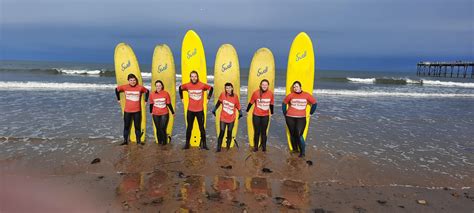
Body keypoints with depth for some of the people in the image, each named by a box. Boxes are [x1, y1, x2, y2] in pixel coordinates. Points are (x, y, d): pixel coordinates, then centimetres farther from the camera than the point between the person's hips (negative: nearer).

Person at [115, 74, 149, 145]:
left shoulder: (140, 87, -6)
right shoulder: (124, 87, -4)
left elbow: (147, 91, 11)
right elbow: (117, 90, 14)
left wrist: (145, 100, 8)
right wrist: (118, 99, 14)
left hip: (137, 110, -1)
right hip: (127, 110, 1)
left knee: (137, 126, 7)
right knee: (126, 126, 10)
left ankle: (138, 141, 17)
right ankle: (125, 141, 21)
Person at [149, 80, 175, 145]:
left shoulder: (166, 93, -8)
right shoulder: (152, 94, -4)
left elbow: (169, 104, 0)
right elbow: (151, 104, 10)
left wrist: (173, 112, 5)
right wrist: (151, 112, 18)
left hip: (164, 114, -2)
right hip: (156, 114, 2)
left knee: (163, 128, -7)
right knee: (158, 129, 9)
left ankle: (164, 141, 10)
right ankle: (159, 141, 23)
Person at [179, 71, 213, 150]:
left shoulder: (202, 85, -8)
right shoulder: (187, 85, -3)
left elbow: (211, 88, 6)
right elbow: (180, 88, 16)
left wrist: (208, 98, 3)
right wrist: (182, 97, 11)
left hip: (200, 110, -1)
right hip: (190, 110, 2)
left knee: (202, 127, 5)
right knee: (189, 127, 11)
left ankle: (204, 144, 14)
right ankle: (187, 144, 20)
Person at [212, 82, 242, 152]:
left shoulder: (235, 96, -6)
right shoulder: (222, 94, -7)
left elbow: (238, 105, 2)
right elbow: (218, 102, 6)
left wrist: (240, 112, -6)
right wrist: (214, 109, 9)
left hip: (231, 119, 1)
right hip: (223, 118, -1)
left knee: (229, 133, 9)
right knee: (221, 133, -4)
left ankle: (228, 147, 22)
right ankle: (218, 148, 6)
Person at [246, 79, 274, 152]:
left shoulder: (270, 94, -6)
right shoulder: (256, 93, -13)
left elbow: (271, 104, 8)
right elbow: (251, 103, -1)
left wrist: (272, 113, 18)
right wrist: (247, 111, 5)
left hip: (265, 116, 1)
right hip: (256, 115, -1)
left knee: (263, 132, 8)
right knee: (257, 131, 7)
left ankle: (264, 146, 18)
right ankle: (255, 146, 17)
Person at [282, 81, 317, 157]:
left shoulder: (306, 95, 1)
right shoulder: (291, 95, 0)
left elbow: (315, 103, 11)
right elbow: (284, 103, 13)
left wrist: (310, 113, 11)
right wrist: (285, 113, 11)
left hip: (301, 118, -1)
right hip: (290, 118, 2)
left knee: (299, 135, -12)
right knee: (292, 134, 9)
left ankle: (302, 152, 0)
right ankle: (295, 149, 25)